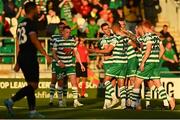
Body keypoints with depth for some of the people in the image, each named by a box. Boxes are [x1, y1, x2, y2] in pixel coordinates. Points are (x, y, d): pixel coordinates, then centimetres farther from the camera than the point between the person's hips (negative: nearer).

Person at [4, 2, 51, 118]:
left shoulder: (21, 24, 19)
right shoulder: (31, 23, -9)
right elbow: (34, 40, -19)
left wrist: (18, 63, 23)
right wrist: (46, 55, -21)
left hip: (22, 57, 10)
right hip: (30, 58, -9)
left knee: (32, 85, 10)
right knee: (33, 85, -9)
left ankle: (33, 111, 6)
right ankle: (11, 101, -19)